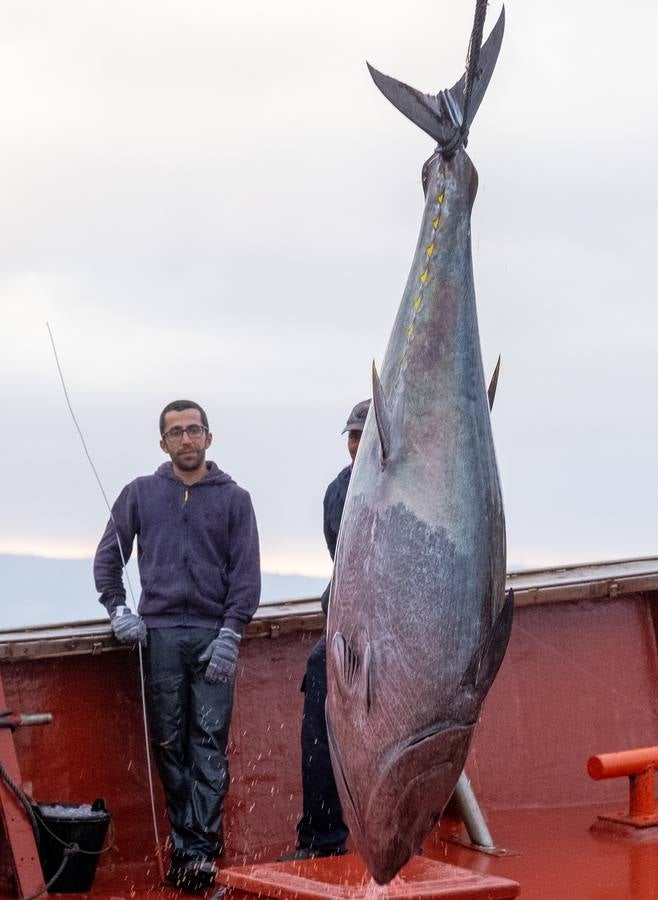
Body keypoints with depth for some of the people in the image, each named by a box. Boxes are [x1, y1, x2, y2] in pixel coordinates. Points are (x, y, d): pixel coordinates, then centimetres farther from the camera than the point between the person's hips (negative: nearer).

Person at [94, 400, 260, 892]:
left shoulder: (233, 498, 6)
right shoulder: (141, 494, 10)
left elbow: (246, 574, 2)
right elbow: (108, 557, 14)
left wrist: (230, 634, -7)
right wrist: (118, 609, 1)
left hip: (214, 636, -1)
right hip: (158, 634, 1)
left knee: (210, 743, -6)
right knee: (170, 743, 2)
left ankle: (202, 847, -7)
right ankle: (183, 838, 10)